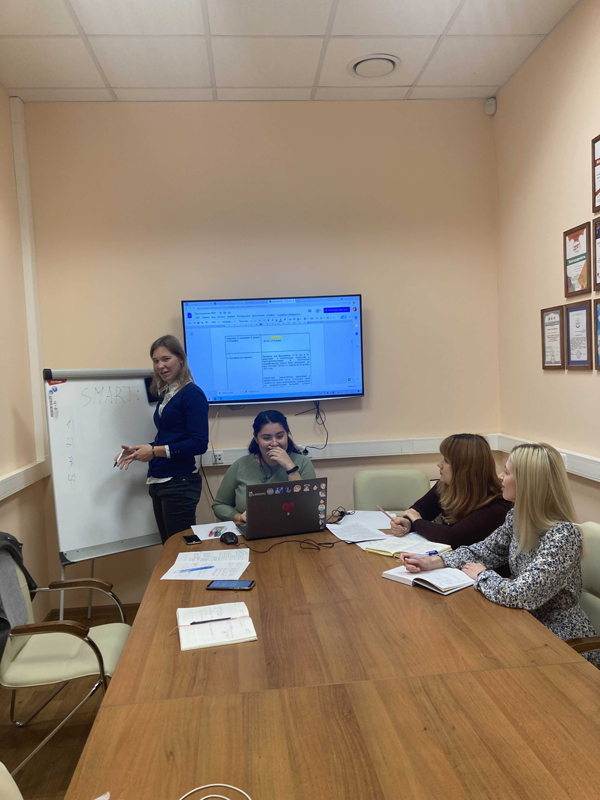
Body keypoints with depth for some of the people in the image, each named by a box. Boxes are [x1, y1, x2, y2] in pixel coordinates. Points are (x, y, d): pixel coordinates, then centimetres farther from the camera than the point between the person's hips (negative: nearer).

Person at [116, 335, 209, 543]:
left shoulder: (192, 394, -12)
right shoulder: (165, 395, 12)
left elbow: (199, 444, -18)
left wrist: (155, 451, -19)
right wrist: (139, 450, 3)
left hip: (179, 483, -8)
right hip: (158, 482, 8)